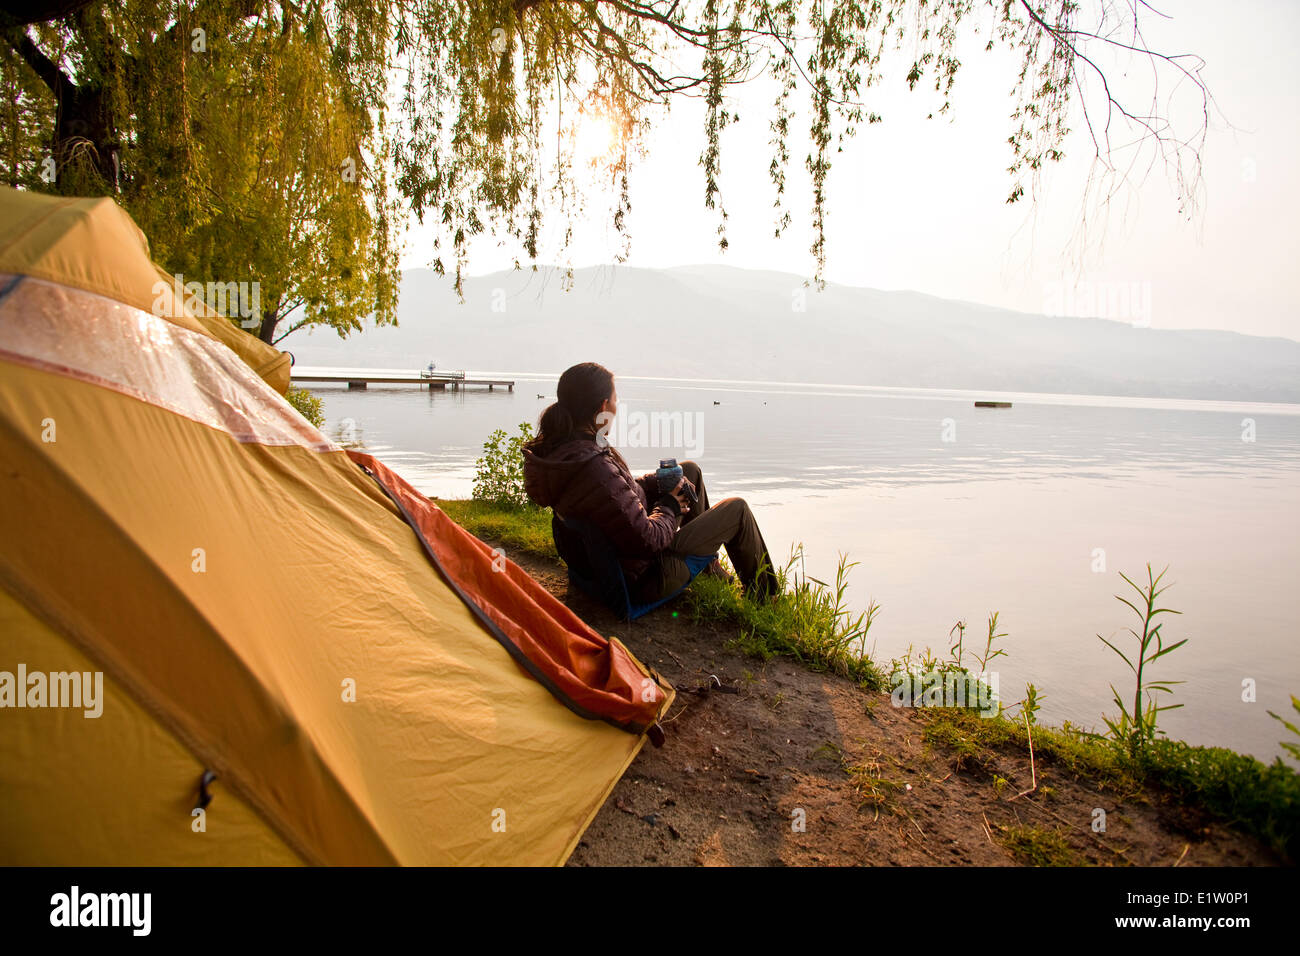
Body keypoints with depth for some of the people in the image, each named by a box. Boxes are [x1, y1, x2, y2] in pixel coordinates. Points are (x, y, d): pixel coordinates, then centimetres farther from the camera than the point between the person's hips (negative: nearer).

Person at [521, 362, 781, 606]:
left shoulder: (551, 447, -9)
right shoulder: (596, 469, -38)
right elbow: (649, 541, -30)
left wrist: (660, 481, -1)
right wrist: (670, 506, -11)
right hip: (642, 578, -9)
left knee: (691, 470, 20)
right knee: (737, 509, 6)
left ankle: (710, 570, 37)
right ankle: (764, 592, 32)